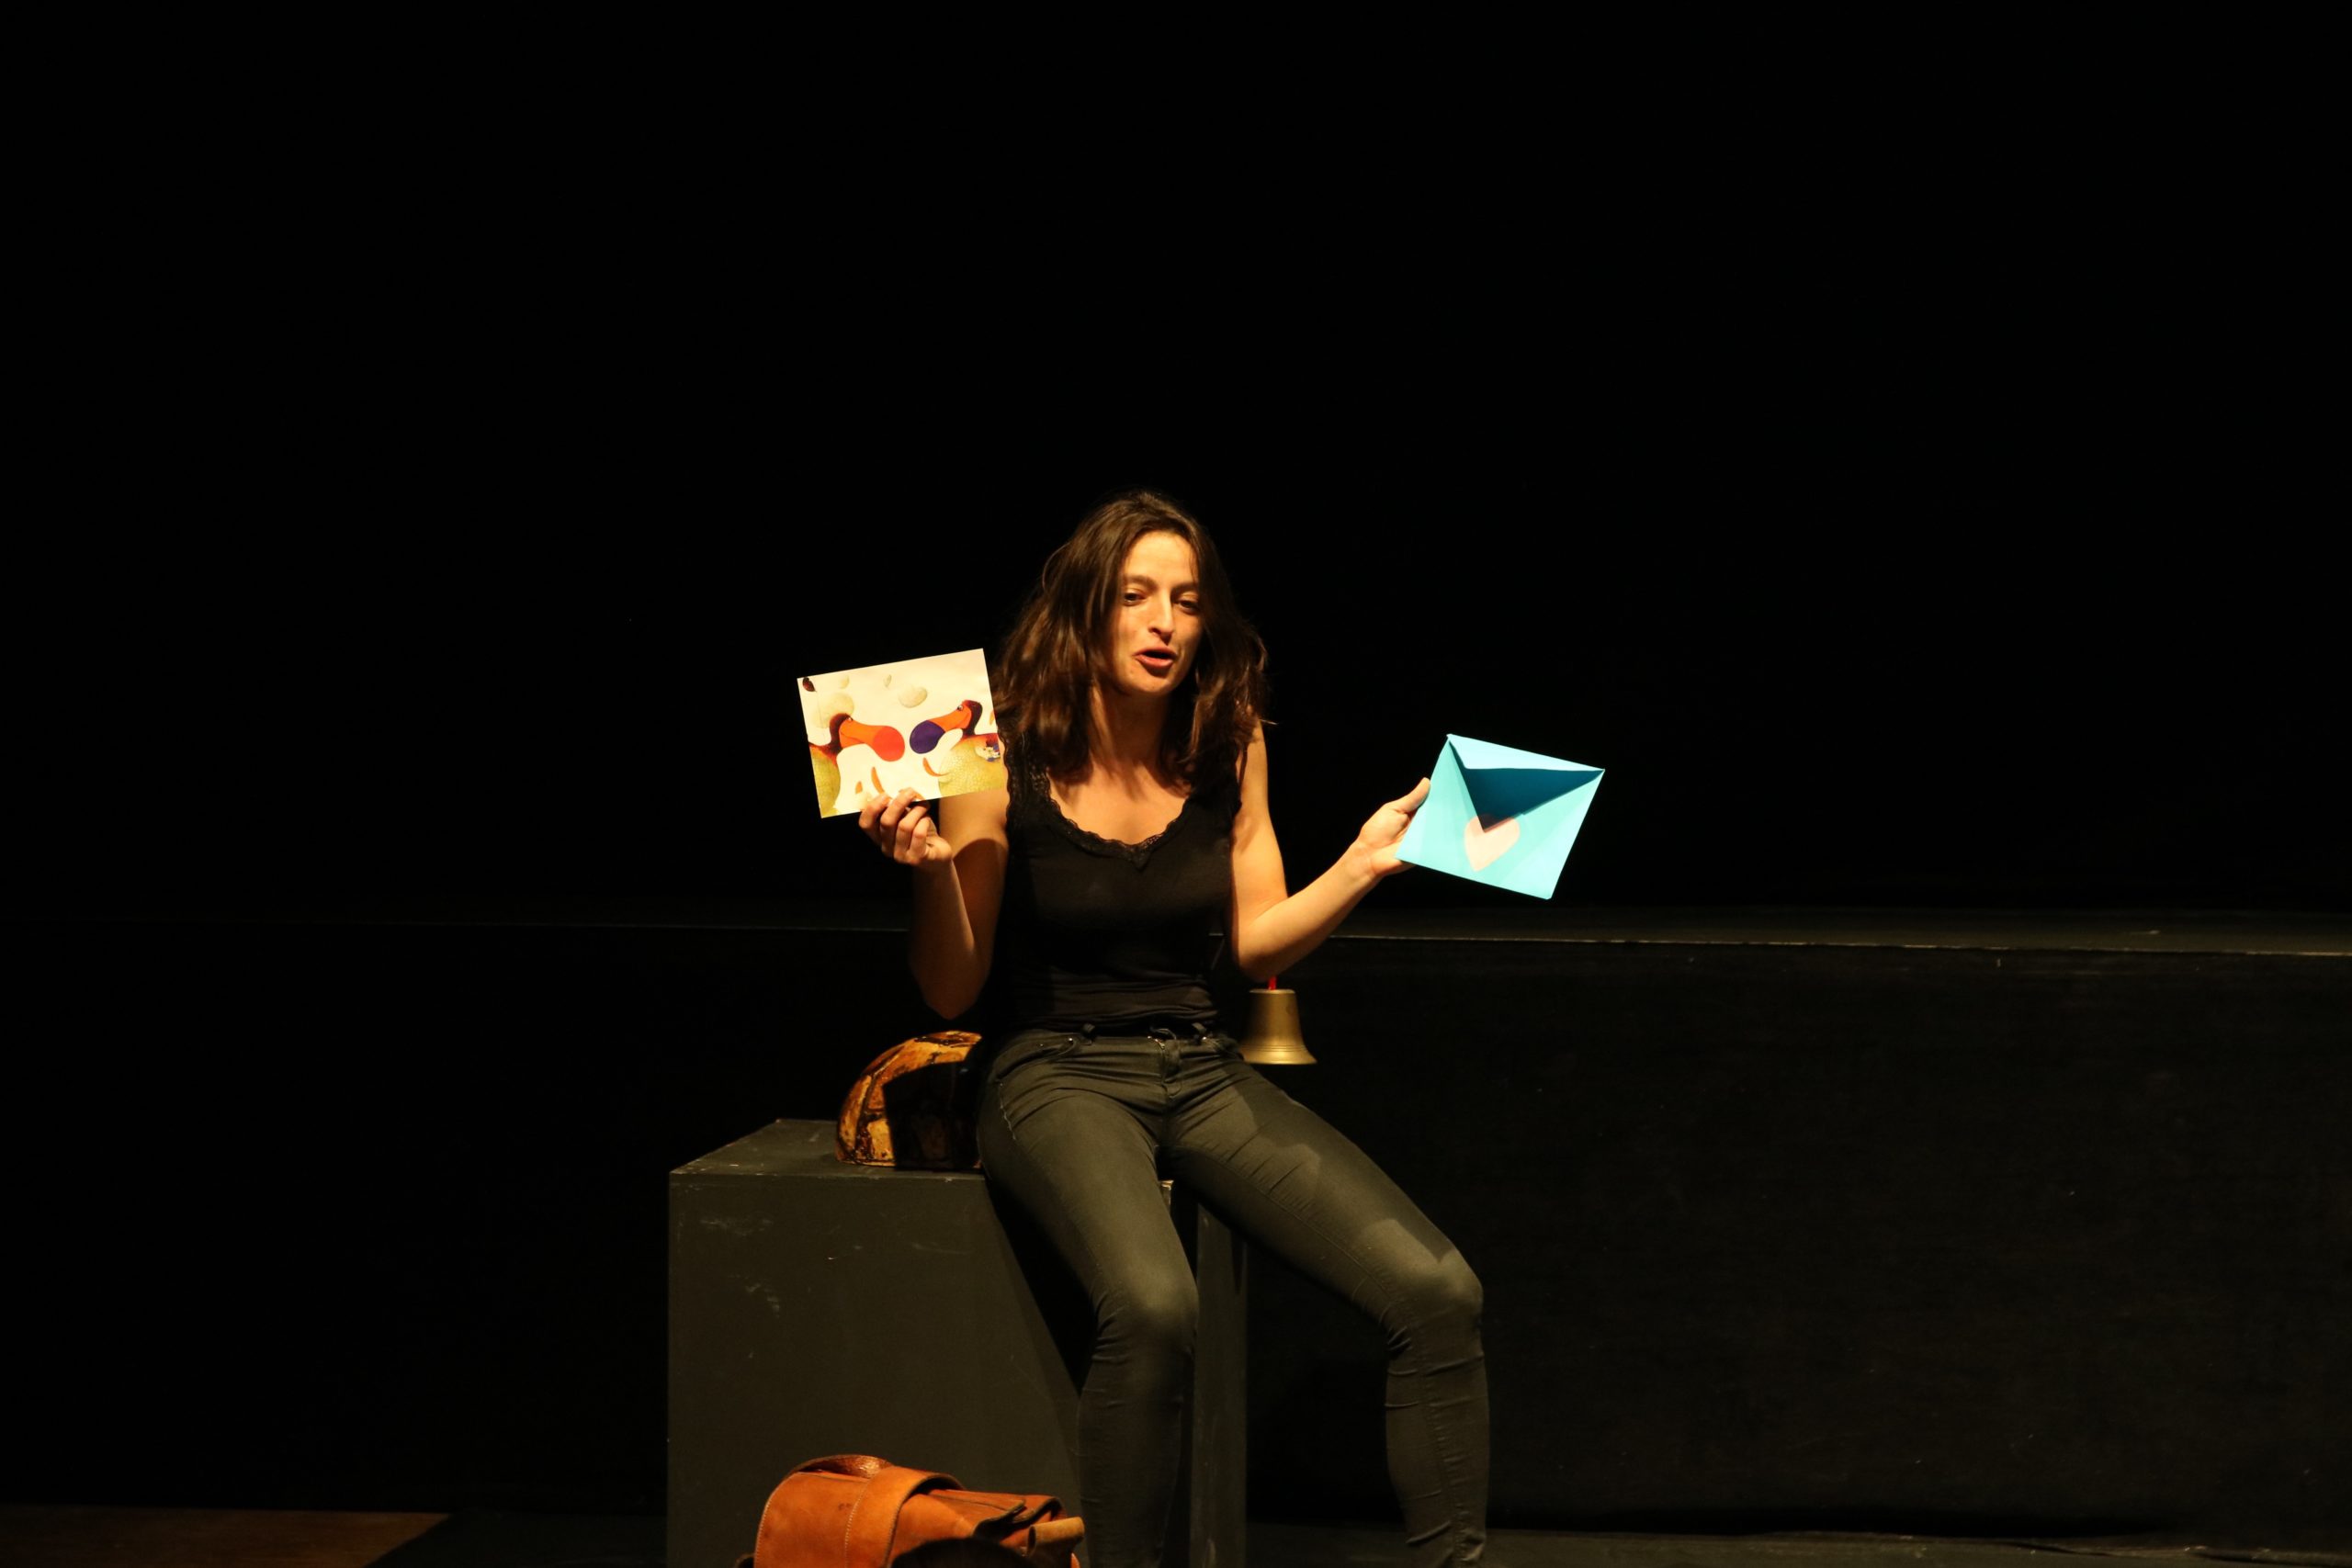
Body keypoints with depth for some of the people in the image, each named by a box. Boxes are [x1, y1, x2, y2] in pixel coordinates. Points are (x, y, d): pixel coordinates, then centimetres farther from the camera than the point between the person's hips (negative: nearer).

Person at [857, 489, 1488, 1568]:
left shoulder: (1228, 747, 5)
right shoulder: (1004, 765, -7)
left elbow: (1258, 944, 12)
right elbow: (952, 993, -1)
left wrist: (1363, 863, -2)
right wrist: (932, 869, -19)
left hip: (1201, 1069, 5)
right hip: (1059, 1071, -4)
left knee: (1436, 1291, -16)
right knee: (1151, 1306, -37)